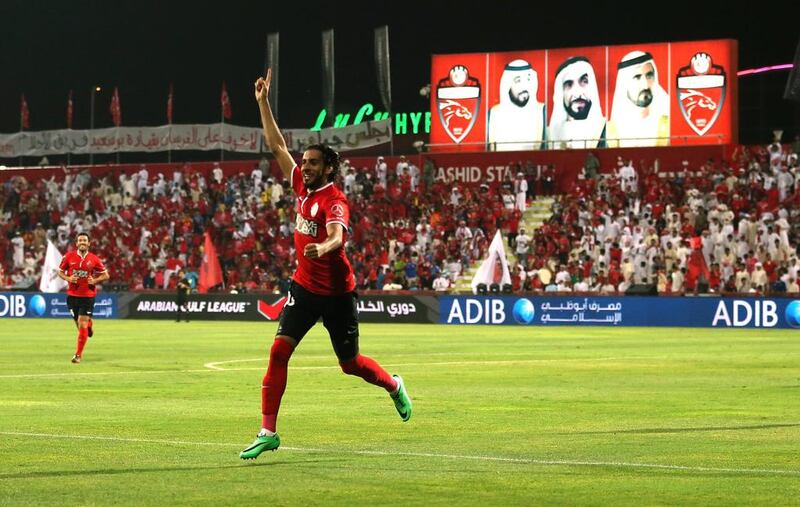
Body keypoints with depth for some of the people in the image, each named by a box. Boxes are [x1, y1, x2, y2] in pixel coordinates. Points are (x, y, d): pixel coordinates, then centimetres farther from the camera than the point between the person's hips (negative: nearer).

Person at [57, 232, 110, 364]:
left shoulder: (94, 259, -2)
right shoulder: (69, 256, 0)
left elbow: (106, 275, 6)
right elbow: (60, 271, 11)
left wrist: (95, 280, -12)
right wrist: (67, 278, -9)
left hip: (88, 295, -2)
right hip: (72, 295, 2)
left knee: (82, 325, -9)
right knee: (78, 323, 8)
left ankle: (78, 354, -1)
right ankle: (88, 324, 46)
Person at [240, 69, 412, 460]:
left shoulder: (334, 200, -17)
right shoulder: (302, 187, 3)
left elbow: (337, 235, -37)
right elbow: (277, 146, 10)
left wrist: (324, 247, -59)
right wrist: (263, 103, 8)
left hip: (336, 292, -5)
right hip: (304, 287, 5)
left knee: (350, 364, 8)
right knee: (279, 351, -11)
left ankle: (393, 385, 41)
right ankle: (268, 432, -12)